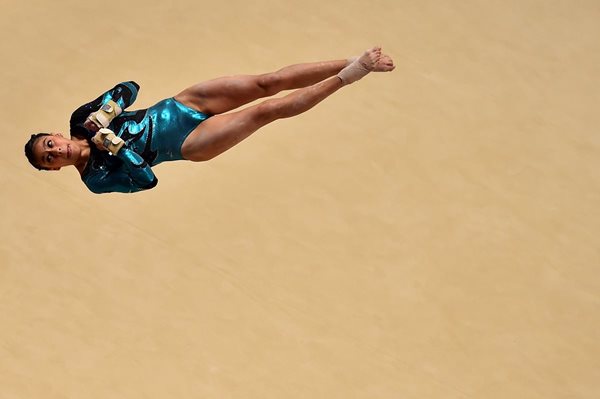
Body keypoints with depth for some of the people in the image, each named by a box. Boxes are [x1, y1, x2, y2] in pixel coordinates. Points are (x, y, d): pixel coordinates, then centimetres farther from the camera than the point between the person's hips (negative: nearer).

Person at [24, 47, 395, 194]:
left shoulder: (82, 120, 2)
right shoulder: (96, 178, -10)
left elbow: (128, 88, 6)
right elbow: (146, 179, -19)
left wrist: (107, 112, -13)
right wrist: (114, 146, -26)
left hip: (178, 106, 4)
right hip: (185, 144, -4)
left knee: (268, 82, -12)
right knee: (266, 111, -20)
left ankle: (352, 63, -12)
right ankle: (345, 77, -14)